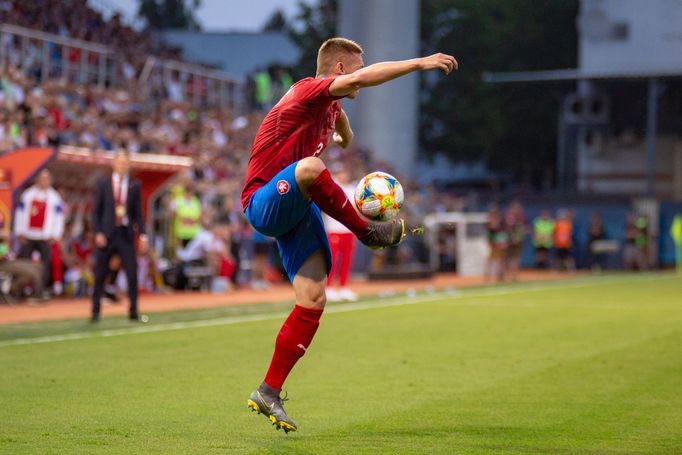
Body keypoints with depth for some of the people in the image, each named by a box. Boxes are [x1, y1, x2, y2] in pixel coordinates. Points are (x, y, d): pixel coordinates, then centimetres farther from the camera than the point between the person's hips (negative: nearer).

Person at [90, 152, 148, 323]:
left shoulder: (134, 185, 6)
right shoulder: (103, 183, 1)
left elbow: (138, 212, 7)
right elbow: (96, 211, 1)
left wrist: (142, 235, -1)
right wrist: (98, 233, -9)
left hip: (126, 234, 1)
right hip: (107, 234, -1)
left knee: (132, 273, -3)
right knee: (100, 275, 3)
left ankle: (133, 312, 6)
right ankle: (95, 312, 13)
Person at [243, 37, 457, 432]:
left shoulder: (331, 106, 18)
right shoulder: (308, 92, -12)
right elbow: (360, 80, -31)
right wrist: (419, 63, -31)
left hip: (299, 209, 9)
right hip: (265, 203, -9)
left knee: (314, 301, -5)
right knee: (310, 168, -42)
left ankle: (269, 393, 1)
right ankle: (370, 233, -22)